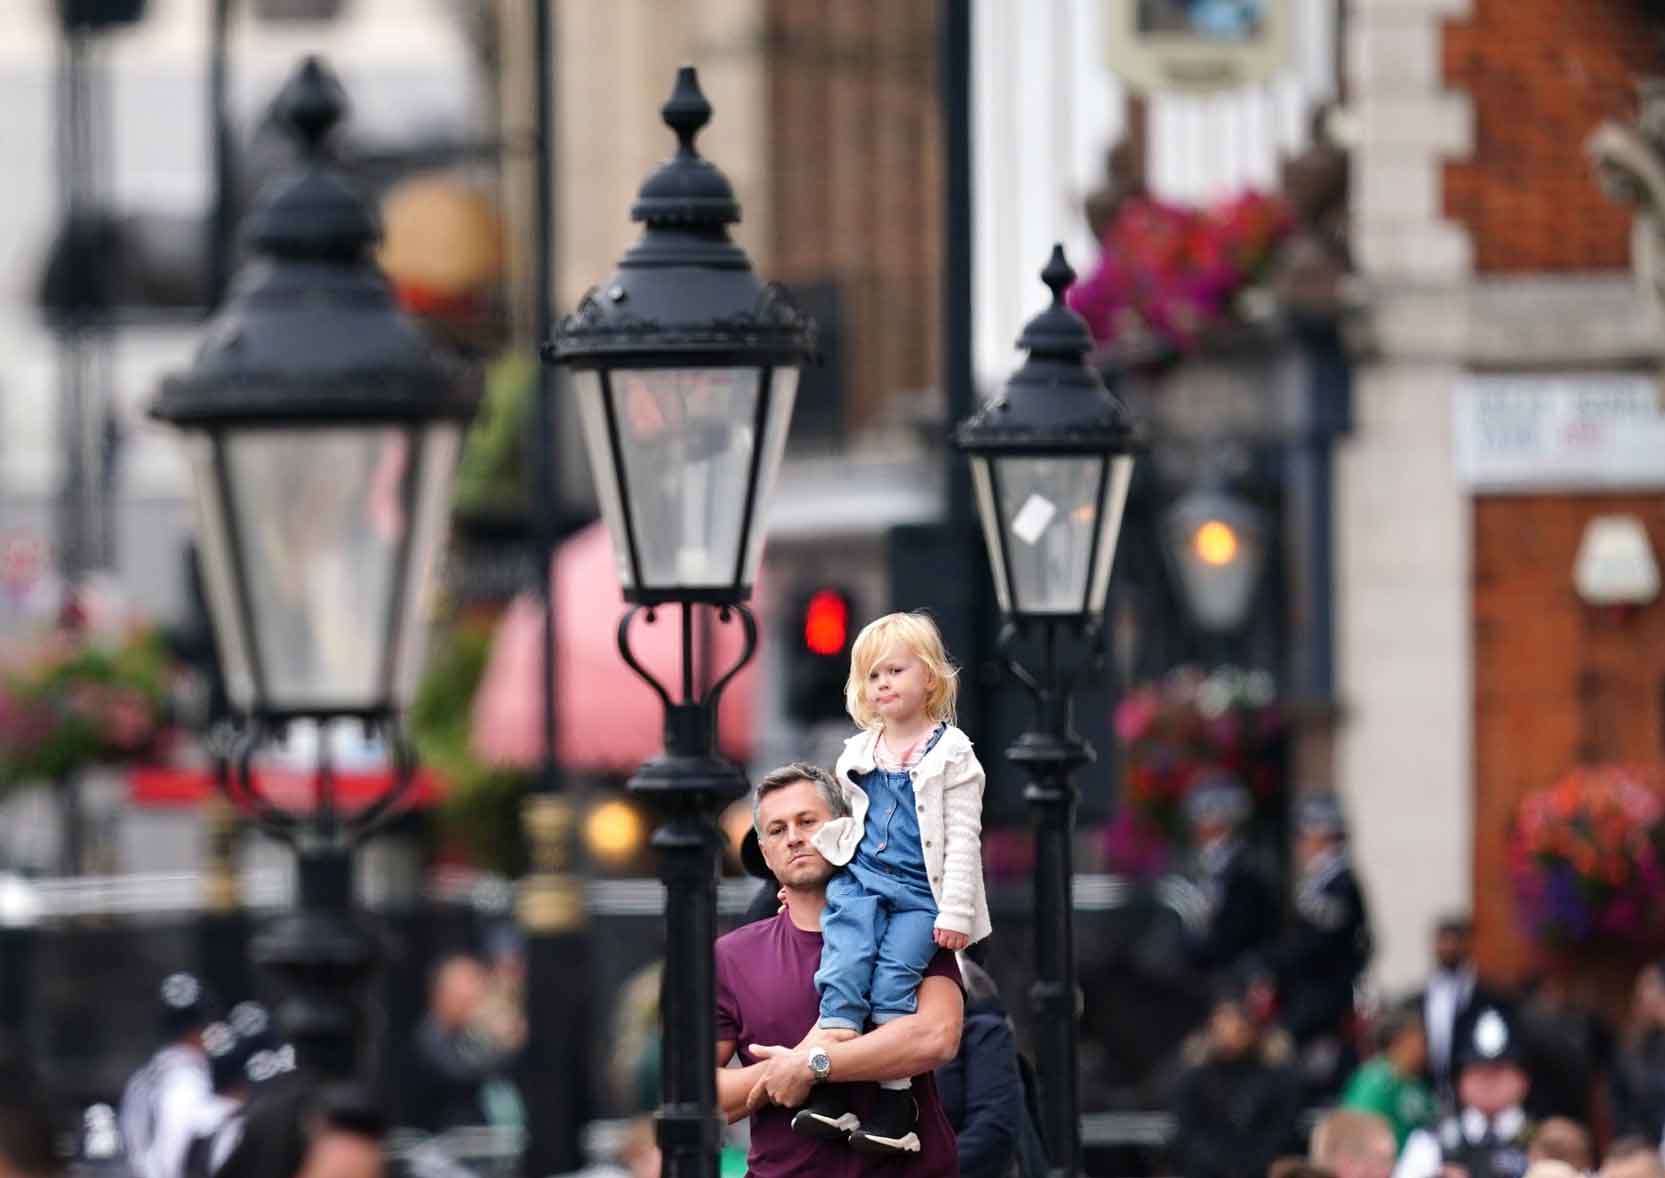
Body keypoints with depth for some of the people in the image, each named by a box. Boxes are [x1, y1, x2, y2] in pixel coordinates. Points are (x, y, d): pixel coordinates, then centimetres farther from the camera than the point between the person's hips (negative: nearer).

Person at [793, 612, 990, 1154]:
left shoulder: (951, 754, -1)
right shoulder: (858, 754, 14)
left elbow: (964, 838, -4)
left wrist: (956, 911, -10)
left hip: (920, 893, -4)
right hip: (860, 879, 4)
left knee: (893, 982, -17)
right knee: (844, 968, -17)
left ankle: (894, 1104, -11)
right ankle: (828, 1095, -20)